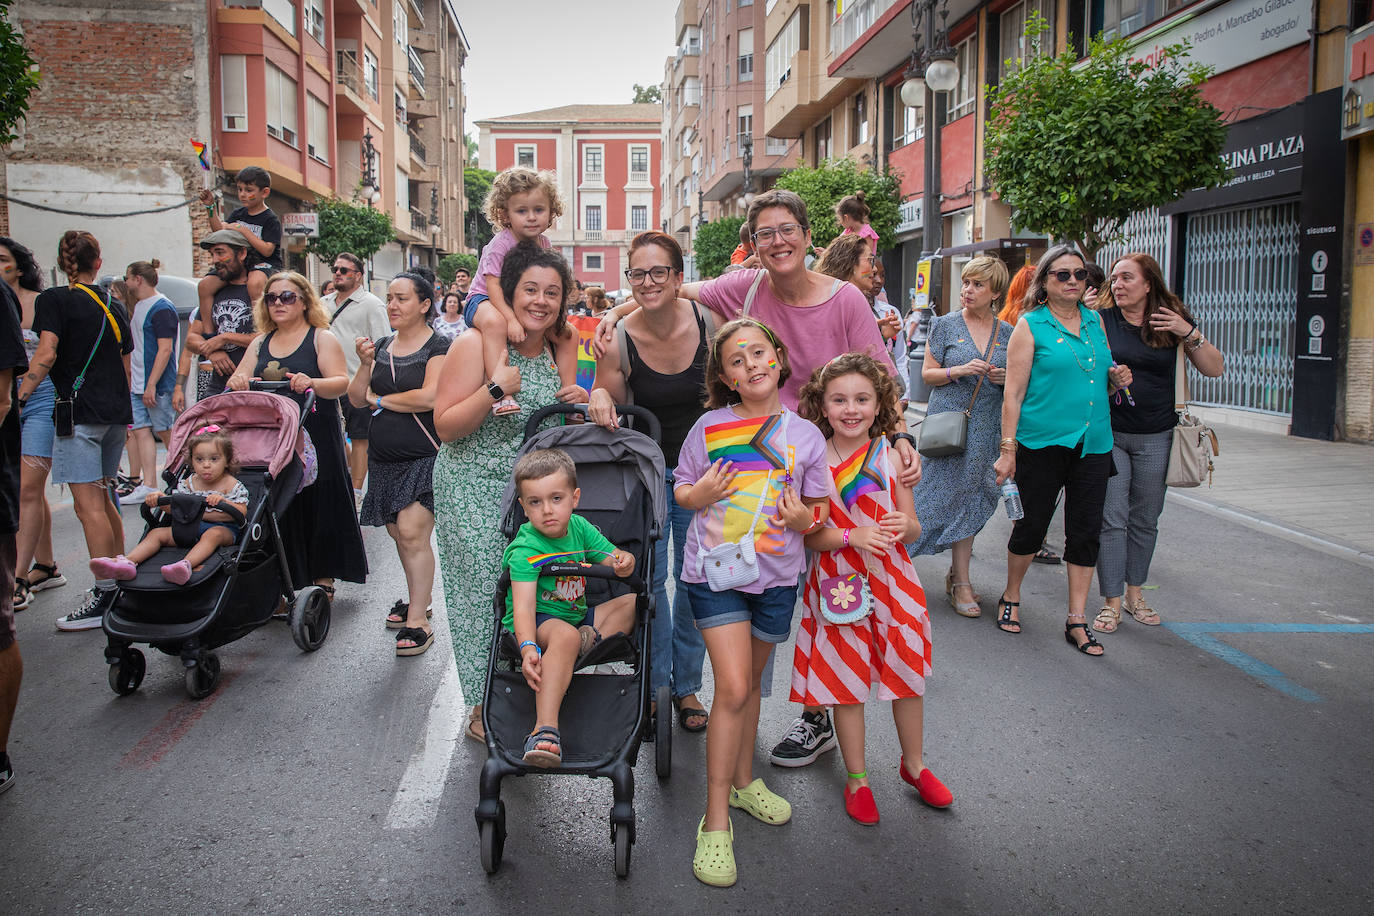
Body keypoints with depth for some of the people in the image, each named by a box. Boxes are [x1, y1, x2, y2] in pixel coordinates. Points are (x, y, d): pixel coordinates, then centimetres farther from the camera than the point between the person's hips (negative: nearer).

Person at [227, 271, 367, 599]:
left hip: (316, 438, -4)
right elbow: (239, 383, 14)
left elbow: (341, 383, -9)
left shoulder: (322, 338, 1)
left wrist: (312, 383, -30)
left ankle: (323, 579, 11)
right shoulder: (260, 343, 16)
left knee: (318, 506, -1)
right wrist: (237, 381, -10)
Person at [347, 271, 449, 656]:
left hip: (425, 455, -7)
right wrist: (365, 364, -8)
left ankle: (418, 621, -7)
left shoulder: (438, 346, -6)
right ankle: (418, 599, 28)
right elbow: (357, 399, 10)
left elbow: (429, 397, -19)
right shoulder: (381, 347, 13)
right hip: (385, 457, 7)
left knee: (412, 533, -12)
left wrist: (380, 399, -5)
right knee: (398, 533, 11)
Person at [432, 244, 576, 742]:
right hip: (475, 492, -6)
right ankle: (484, 710, 16)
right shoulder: (477, 343, -12)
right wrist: (497, 387, -24)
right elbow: (446, 425, -14)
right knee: (485, 591, -1)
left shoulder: (555, 351, 8)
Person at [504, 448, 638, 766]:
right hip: (536, 622, -7)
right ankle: (545, 729, -51)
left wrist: (624, 561, -22)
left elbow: (613, 558, 5)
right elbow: (523, 607, -29)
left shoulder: (579, 527, 1)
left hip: (577, 614, 8)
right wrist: (528, 649, -47)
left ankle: (592, 638, -24)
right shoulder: (525, 549, -18)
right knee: (565, 635, -40)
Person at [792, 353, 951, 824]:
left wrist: (903, 526, -19)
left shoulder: (891, 455, -2)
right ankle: (857, 778, 28)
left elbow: (913, 528, 3)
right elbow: (807, 535, -8)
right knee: (845, 681, 8)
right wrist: (852, 536, -23)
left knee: (908, 674, 14)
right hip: (839, 585, -2)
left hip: (892, 580, 2)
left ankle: (913, 764, 38)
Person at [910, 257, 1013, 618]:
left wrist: (1007, 378, -5)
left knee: (969, 499, 5)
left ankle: (958, 578, 15)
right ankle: (961, 580, 5)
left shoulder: (1007, 333, 9)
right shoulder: (946, 325, 1)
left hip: (987, 427, 3)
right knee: (954, 496, -6)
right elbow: (927, 373, 0)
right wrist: (960, 370, -17)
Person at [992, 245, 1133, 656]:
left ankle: (1077, 621, 15)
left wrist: (1118, 380, 0)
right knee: (1031, 525, 5)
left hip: (1092, 442, 5)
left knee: (1086, 530, 5)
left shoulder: (1096, 321, 12)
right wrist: (1007, 449, -12)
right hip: (1042, 441, -5)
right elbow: (1014, 392, -7)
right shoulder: (1030, 325, -3)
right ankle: (1011, 598, 29)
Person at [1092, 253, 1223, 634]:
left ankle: (1135, 592, 26)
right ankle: (1112, 601, 4)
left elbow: (1215, 368, 2)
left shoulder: (1174, 321, 2)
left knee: (1145, 520, 11)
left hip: (1156, 438, 2)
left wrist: (1189, 334, -12)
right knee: (1112, 517, -4)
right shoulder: (1102, 320, -1)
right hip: (1108, 434, -1)